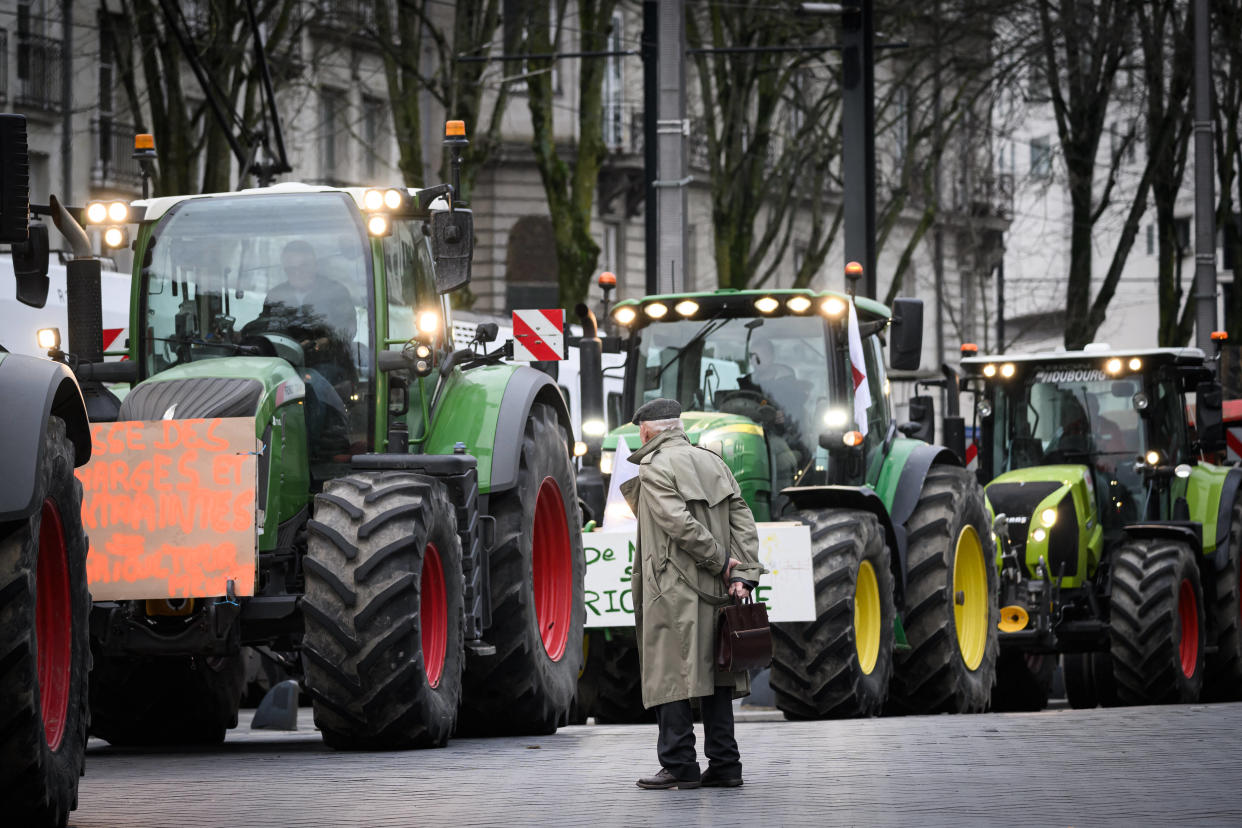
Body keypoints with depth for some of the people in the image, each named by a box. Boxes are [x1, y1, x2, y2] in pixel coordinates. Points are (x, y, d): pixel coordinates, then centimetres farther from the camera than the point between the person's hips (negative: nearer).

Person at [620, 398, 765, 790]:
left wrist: (721, 562, -9)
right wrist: (743, 575, -2)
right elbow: (743, 520, 7)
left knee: (670, 677, -4)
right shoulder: (713, 463, 14)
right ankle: (724, 765, 9)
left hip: (673, 592, -7)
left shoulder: (654, 468, -6)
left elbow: (679, 523, -18)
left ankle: (680, 765, -7)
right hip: (715, 593, 7)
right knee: (713, 674, 10)